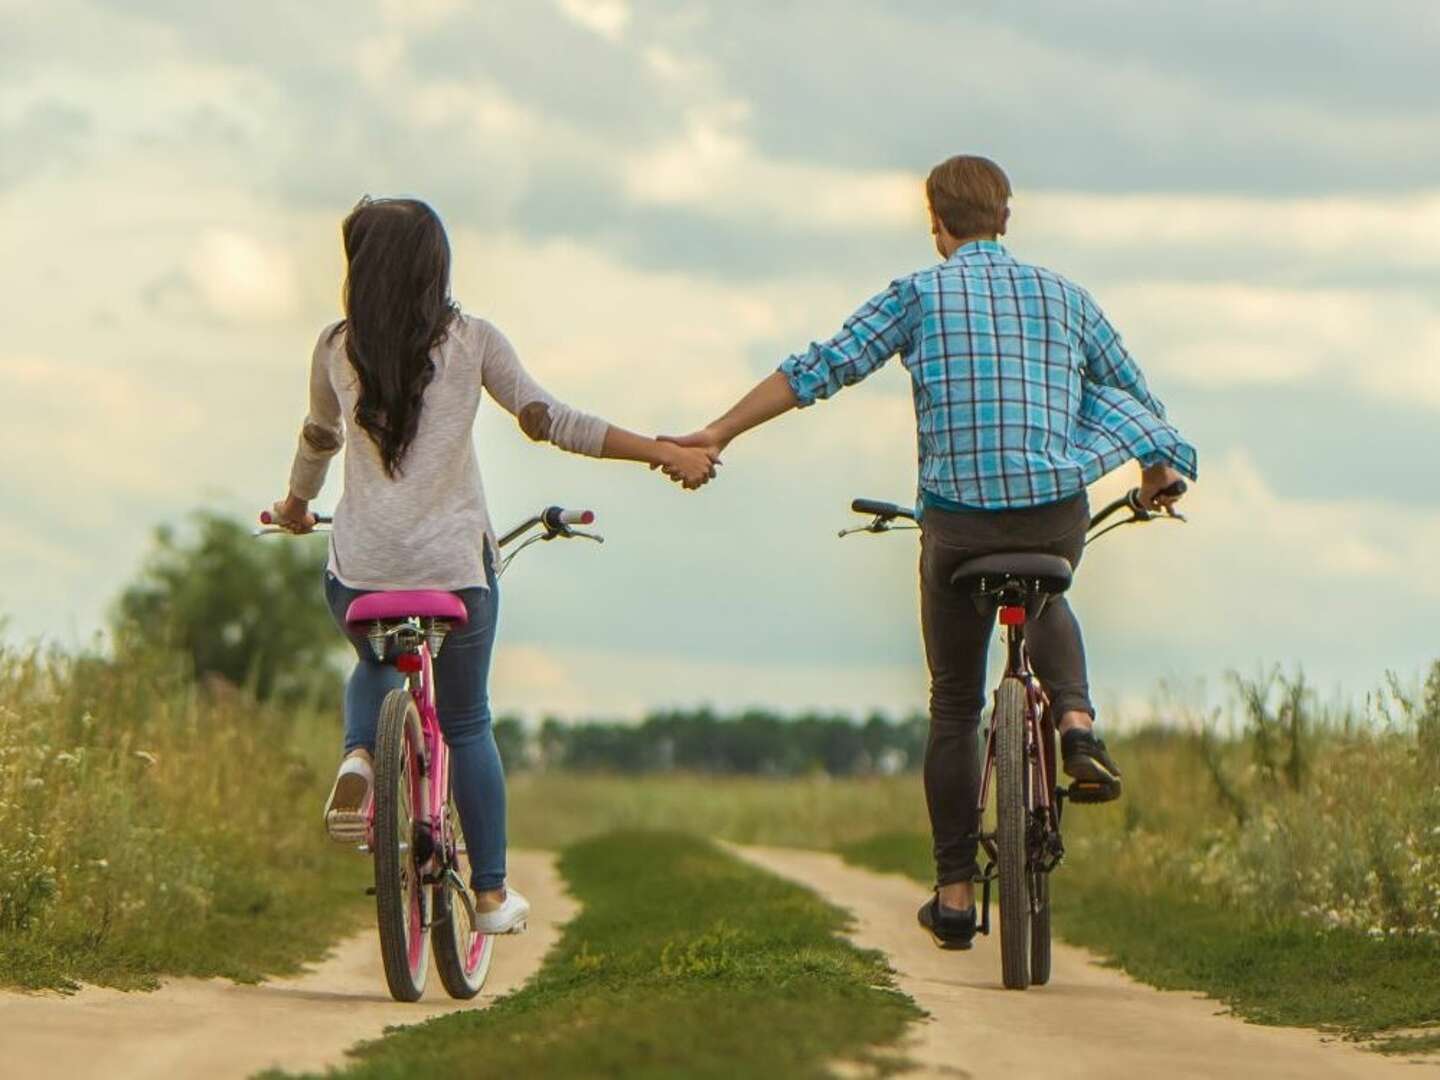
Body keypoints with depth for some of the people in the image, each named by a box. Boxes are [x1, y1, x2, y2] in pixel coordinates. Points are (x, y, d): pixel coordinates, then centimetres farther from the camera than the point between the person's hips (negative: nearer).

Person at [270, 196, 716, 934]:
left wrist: (295, 506, 39)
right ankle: (491, 894, 16)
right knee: (466, 724, 14)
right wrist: (663, 453, -2)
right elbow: (548, 422, -6)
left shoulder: (338, 348, 4)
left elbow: (318, 438, 19)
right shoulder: (470, 341, -1)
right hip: (454, 563, -1)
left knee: (375, 666, 32)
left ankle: (358, 756, 1)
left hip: (359, 567, 1)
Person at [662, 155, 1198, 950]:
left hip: (957, 518, -2)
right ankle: (1076, 720, 7)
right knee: (1045, 601, 36)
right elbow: (1133, 395, 19)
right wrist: (1156, 477, 39)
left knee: (954, 706, 12)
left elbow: (822, 368, -6)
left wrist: (720, 433, -3)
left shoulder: (920, 295, 2)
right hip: (1056, 513, 2)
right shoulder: (1061, 294, 11)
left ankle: (955, 892, 11)